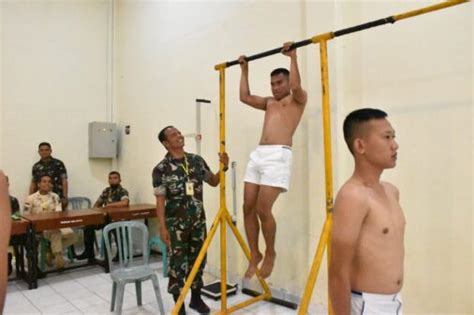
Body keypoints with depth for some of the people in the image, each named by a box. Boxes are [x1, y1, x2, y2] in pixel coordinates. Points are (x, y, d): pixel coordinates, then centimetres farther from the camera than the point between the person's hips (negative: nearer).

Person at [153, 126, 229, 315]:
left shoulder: (197, 161, 3)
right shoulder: (161, 169, -10)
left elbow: (213, 182, 11)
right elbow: (160, 201, -9)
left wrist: (223, 168, -7)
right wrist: (162, 227, -13)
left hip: (198, 221, 4)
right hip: (176, 224, -4)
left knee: (198, 261, 14)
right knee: (177, 264, 4)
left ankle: (196, 299, 34)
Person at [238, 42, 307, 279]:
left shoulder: (298, 99, 9)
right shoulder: (269, 102, 28)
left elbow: (296, 86, -13)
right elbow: (245, 97, 26)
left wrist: (293, 57, -7)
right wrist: (245, 70, 30)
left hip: (278, 155, -7)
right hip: (258, 154, 7)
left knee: (263, 209, -11)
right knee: (248, 208, 3)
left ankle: (270, 253, 13)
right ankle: (254, 254, 19)